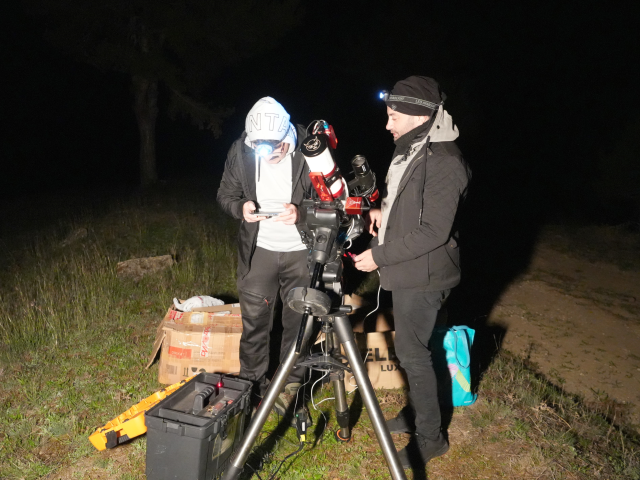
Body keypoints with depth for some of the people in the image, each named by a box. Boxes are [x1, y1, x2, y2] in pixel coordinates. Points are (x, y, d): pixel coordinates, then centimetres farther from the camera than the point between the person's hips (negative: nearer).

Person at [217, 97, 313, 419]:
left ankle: (291, 384, 31)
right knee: (254, 320, 8)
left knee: (298, 321, 11)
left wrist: (302, 212, -27)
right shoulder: (240, 151, -10)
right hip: (259, 249, 2)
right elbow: (226, 194, 4)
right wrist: (240, 207, -18)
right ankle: (253, 385, 28)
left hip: (303, 251, -1)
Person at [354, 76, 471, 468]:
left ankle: (430, 437, 17)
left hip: (423, 274, -9)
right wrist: (385, 211, 4)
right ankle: (417, 413, 38)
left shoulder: (444, 161, -22)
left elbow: (433, 231, -24)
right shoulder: (411, 150, 8)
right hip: (406, 270, 9)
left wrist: (379, 255, -21)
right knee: (411, 347, 20)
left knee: (412, 352, 0)